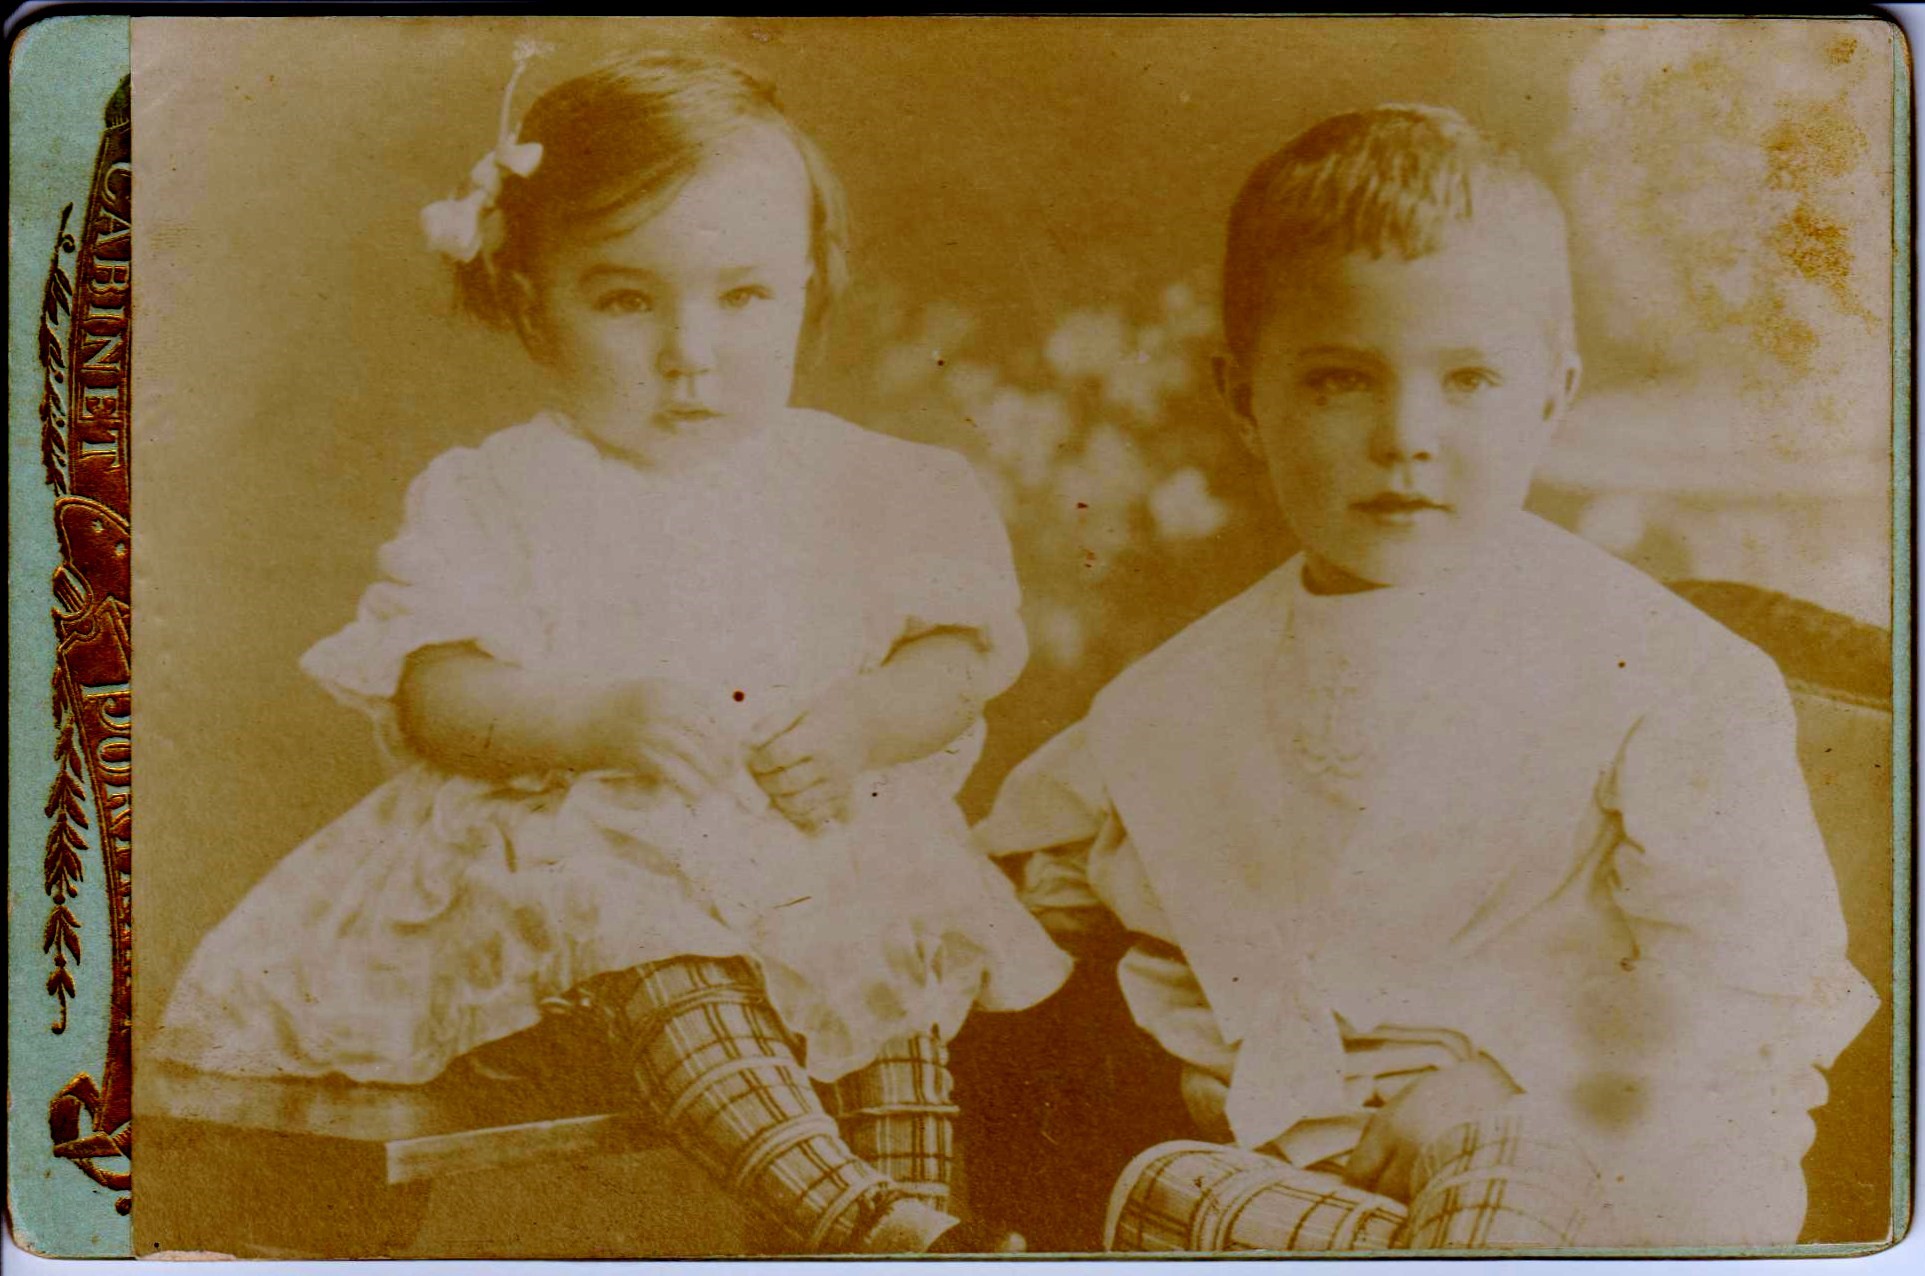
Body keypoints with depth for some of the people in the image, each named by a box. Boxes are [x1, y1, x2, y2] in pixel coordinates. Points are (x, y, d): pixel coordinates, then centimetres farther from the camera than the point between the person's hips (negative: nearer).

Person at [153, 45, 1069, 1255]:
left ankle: (914, 1205, -22)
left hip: (827, 835, 4)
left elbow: (958, 650, 6)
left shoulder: (854, 481, 10)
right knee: (661, 963, -33)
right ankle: (848, 1212, -44)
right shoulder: (499, 497, 3)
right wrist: (599, 719, -24)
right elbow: (432, 695, -6)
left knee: (901, 945, -25)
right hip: (587, 841, -3)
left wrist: (866, 722, -16)